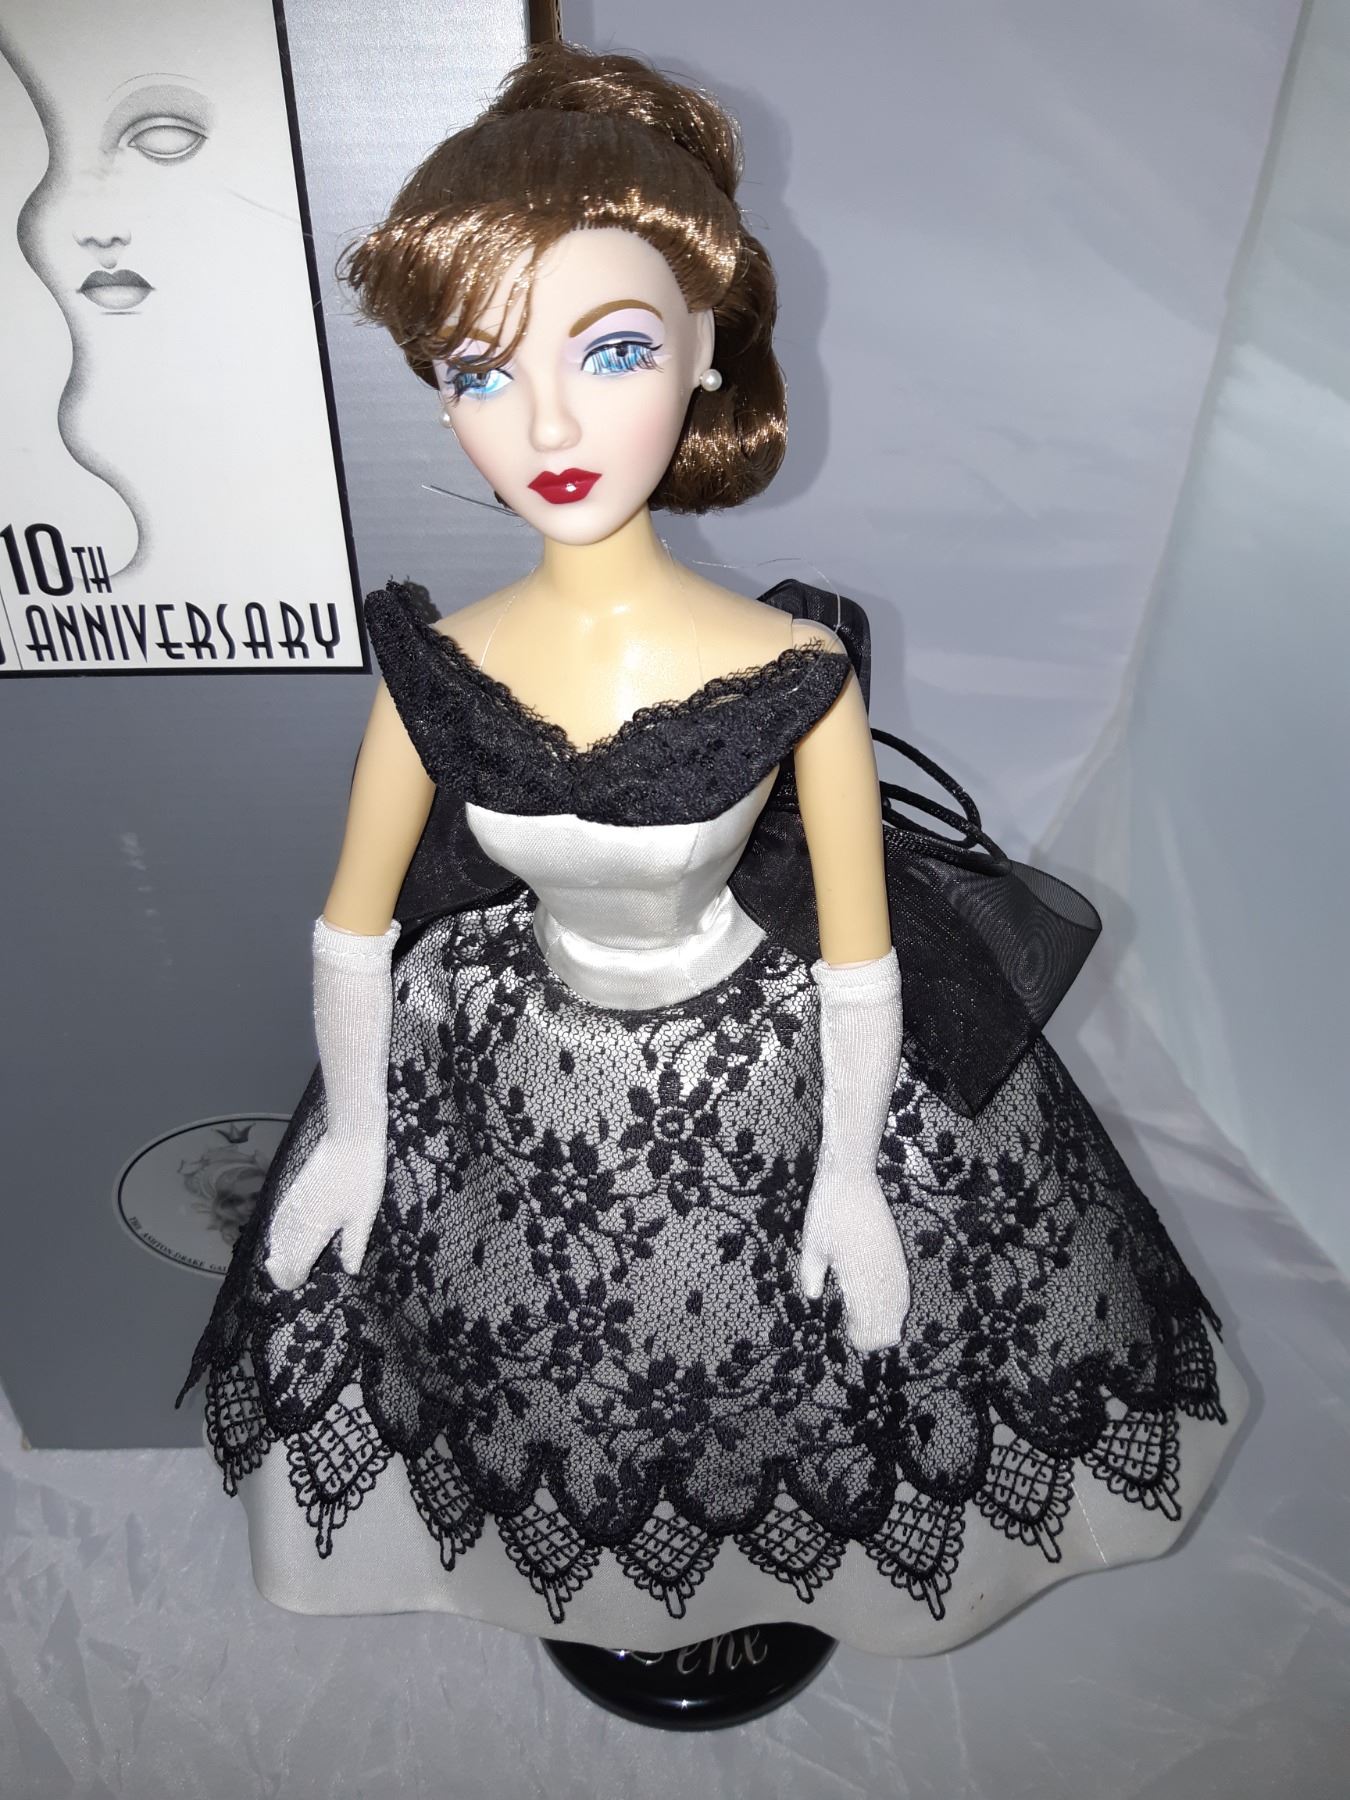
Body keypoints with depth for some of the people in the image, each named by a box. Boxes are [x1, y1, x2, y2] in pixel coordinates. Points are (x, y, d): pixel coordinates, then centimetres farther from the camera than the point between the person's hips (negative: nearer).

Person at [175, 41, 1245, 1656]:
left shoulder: (792, 673, -25)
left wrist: (848, 1174, -4)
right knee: (552, 1388, 27)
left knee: (785, 1394, 24)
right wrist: (351, 1135, 5)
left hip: (758, 1085, -2)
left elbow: (859, 949, -13)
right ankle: (580, 1564, 64)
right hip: (513, 1084, 3)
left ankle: (782, 1571, 62)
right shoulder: (434, 671, -18)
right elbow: (355, 922, -5)